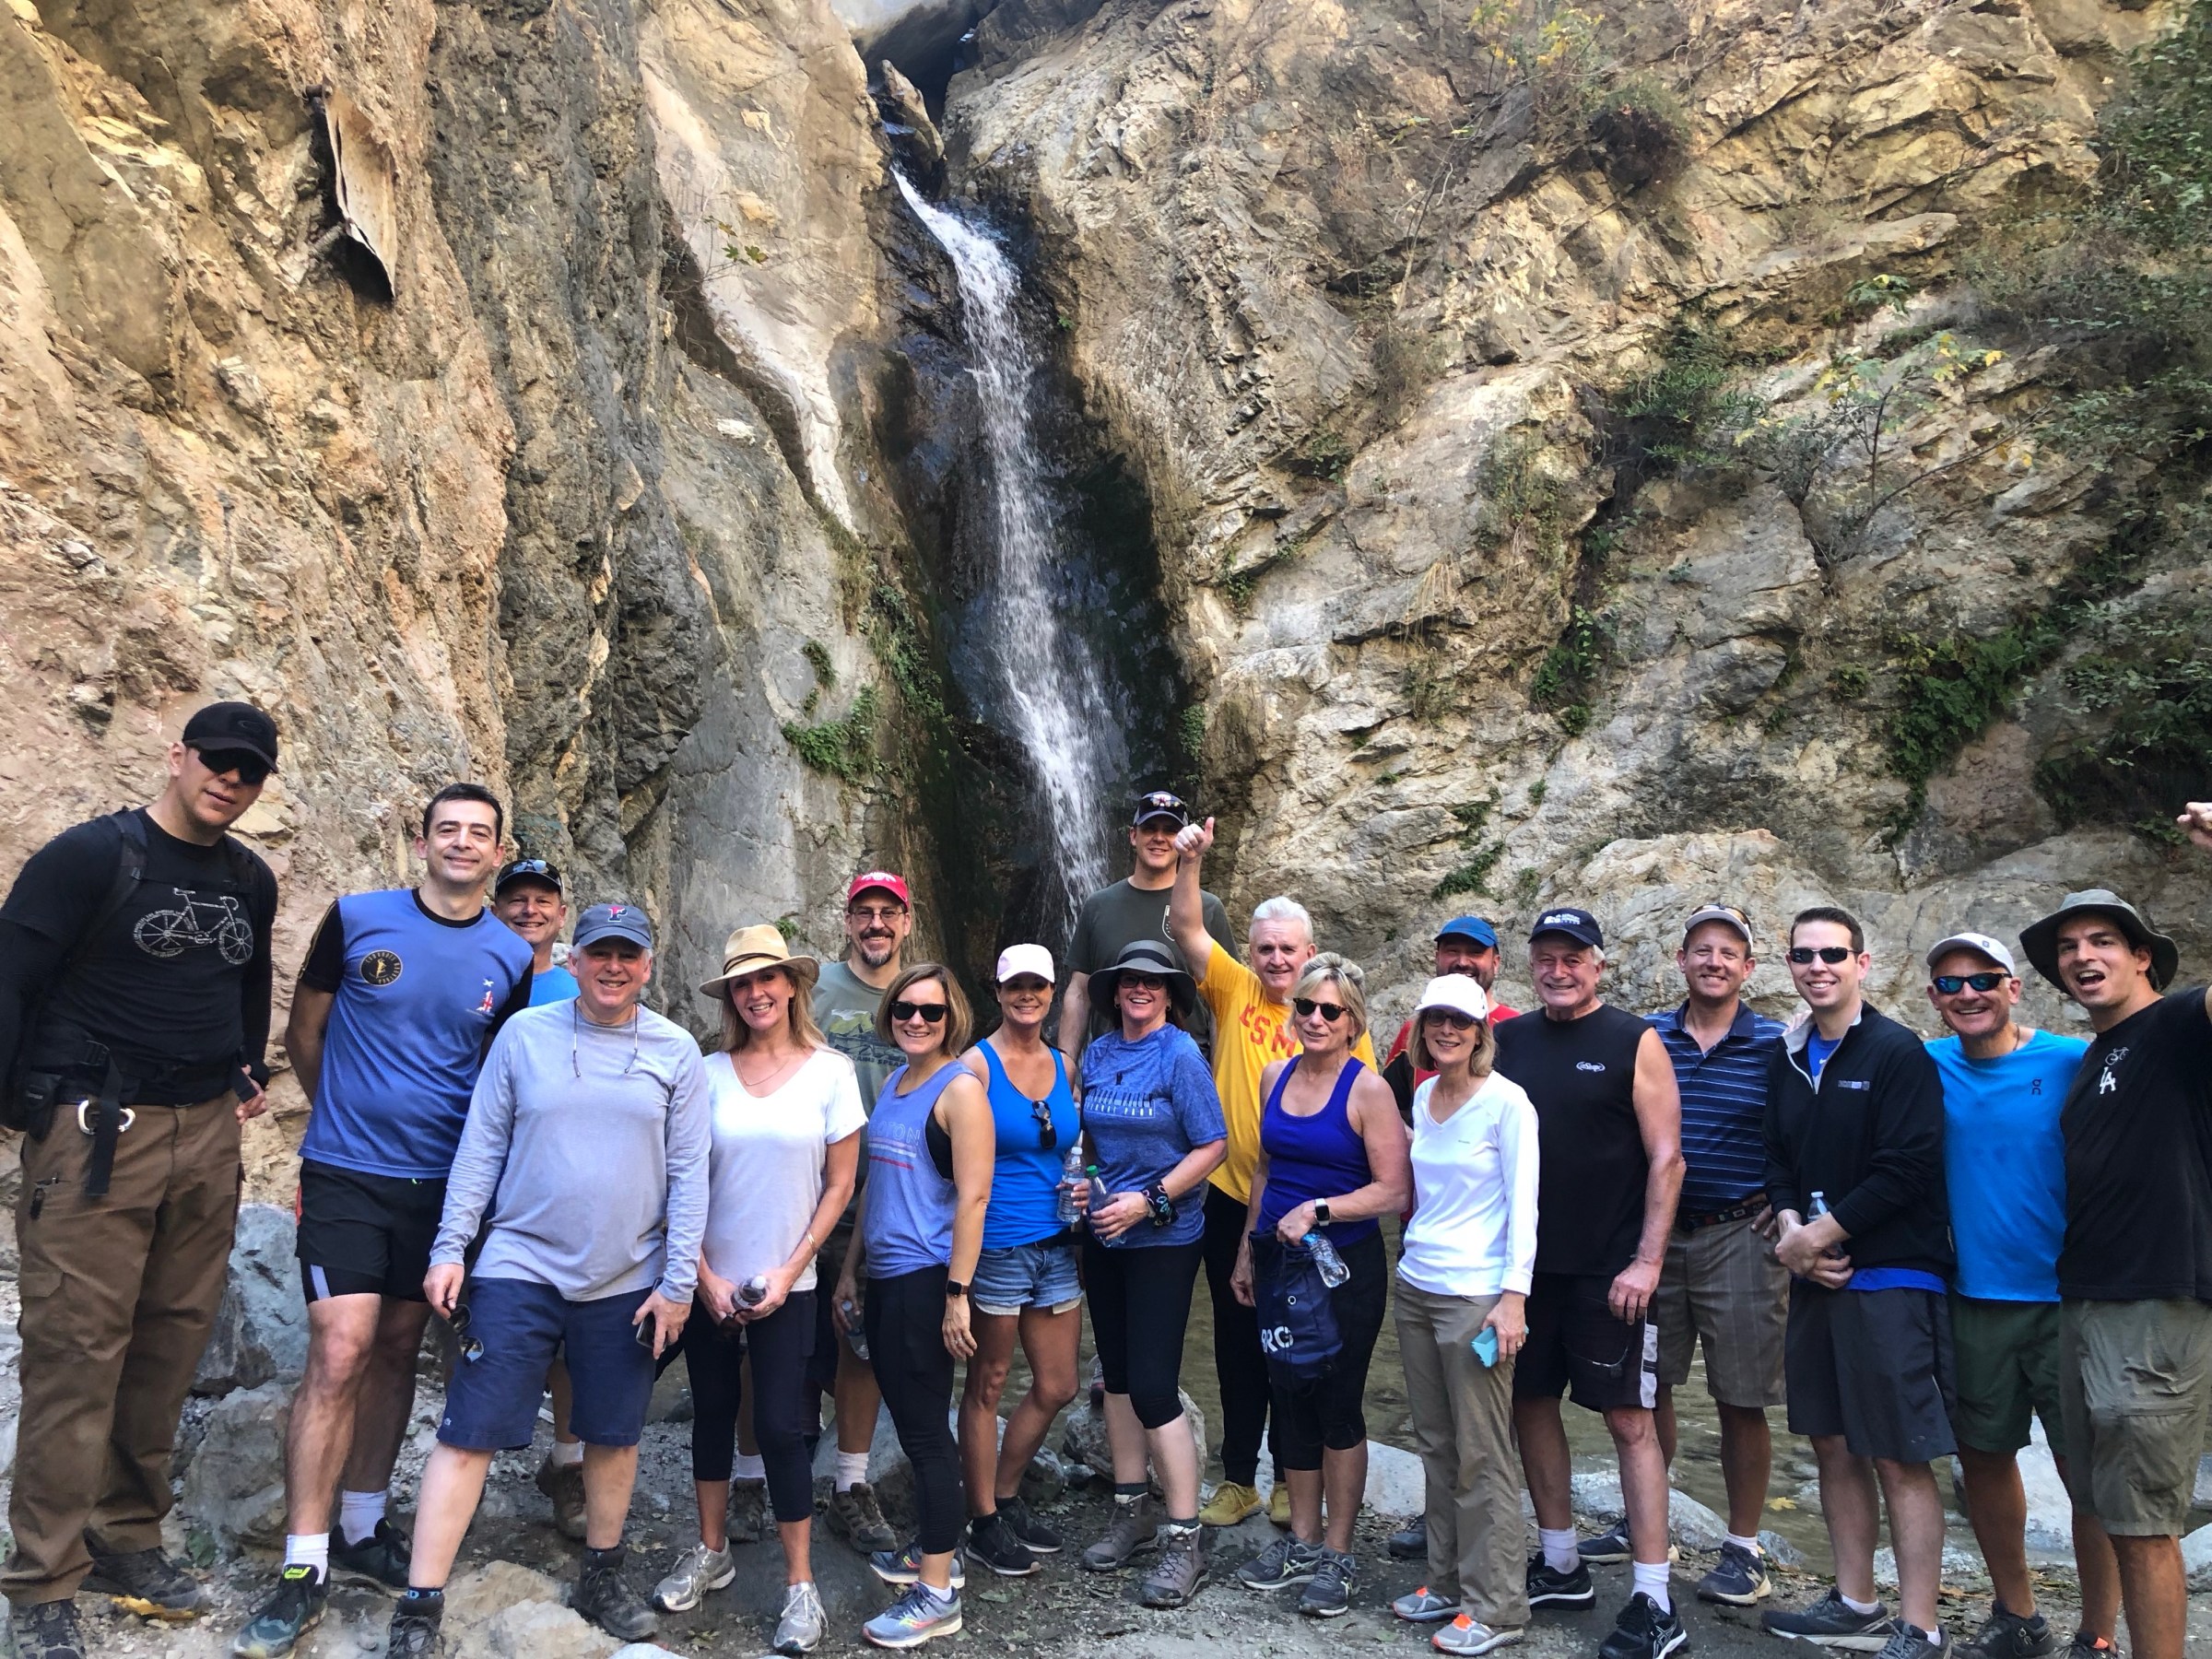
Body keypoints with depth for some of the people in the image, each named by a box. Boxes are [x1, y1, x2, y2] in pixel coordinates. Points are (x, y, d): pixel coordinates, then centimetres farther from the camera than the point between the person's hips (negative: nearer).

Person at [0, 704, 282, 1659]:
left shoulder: (250, 882, 14)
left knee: (170, 1346, 8)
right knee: (77, 1352, -5)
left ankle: (127, 1543, 23)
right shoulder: (93, 855, -4)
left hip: (207, 1133, 6)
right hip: (97, 1132, -5)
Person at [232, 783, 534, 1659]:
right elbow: (303, 1033, 7)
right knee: (339, 1354, -10)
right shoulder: (356, 920, -5)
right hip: (347, 1174, -3)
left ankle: (362, 1527, 28)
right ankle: (304, 1567, -1)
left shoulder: (512, 960, 0)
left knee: (397, 1349, 13)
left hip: (442, 1182, 3)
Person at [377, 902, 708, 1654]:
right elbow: (481, 1148, 1)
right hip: (519, 1267, -1)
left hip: (626, 1282, 1)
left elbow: (688, 1173, 0)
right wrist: (449, 1250, -3)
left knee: (614, 1434, 13)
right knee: (469, 1435, -2)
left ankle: (602, 1577, 33)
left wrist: (678, 1282, -3)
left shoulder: (675, 1052, 0)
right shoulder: (524, 1034, 0)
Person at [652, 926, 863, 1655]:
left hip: (786, 1286, -2)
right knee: (713, 1411, 14)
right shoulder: (712, 1072, -2)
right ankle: (711, 1553, 33)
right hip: (709, 1282, 2)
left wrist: (787, 1273, -7)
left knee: (780, 1426, -2)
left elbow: (840, 1186, -2)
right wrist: (705, 1277, -5)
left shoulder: (830, 1071, -5)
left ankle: (801, 1586, 11)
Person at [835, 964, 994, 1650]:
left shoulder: (960, 1088, -12)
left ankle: (938, 1594, 7)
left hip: (926, 1281, -8)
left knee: (925, 1430, -2)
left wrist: (958, 1295, -20)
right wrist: (851, 1269, 18)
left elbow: (974, 1196, -17)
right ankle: (928, 1551, 32)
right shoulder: (894, 1083, 12)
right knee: (910, 1424, 17)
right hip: (885, 1279, 8)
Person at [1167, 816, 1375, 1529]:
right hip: (1232, 1200, 2)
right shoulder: (1235, 990, -1)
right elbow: (1185, 927, -11)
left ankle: (1291, 1478, 27)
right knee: (1237, 1342, 12)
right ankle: (1238, 1479, 26)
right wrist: (1189, 862, -25)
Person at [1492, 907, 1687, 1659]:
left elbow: (1666, 1158, -8)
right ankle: (1561, 1566, 28)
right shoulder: (1509, 1041, 7)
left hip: (1609, 1271, -5)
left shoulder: (1634, 1042, -5)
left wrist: (1647, 1262, -14)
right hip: (1528, 1263, 5)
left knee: (1629, 1419, -2)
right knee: (1531, 1404, 11)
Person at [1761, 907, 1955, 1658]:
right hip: (1817, 1280, 7)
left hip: (1890, 1279, -7)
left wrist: (1820, 1235, -13)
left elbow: (1905, 1170, -16)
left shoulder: (1897, 1052, -9)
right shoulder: (1788, 1059, 11)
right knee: (1834, 1447, 14)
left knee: (1900, 1459, -2)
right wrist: (1792, 1228, -5)